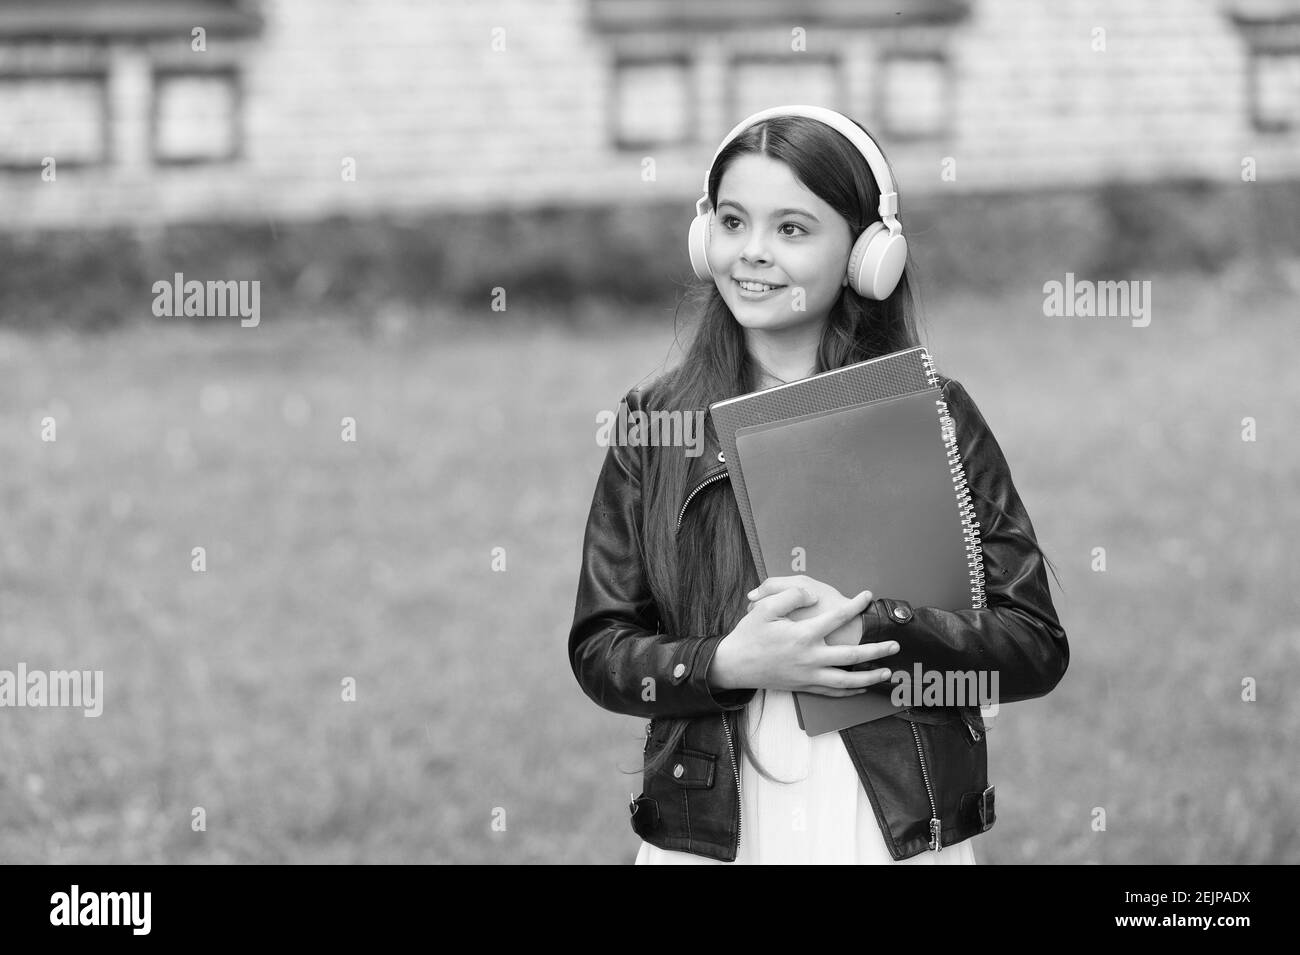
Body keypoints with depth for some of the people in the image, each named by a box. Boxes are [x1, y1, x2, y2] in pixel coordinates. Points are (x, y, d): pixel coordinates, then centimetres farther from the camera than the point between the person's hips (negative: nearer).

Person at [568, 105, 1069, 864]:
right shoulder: (653, 424, 2)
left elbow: (1038, 647, -4)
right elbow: (598, 650, 1)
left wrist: (866, 628, -18)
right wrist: (729, 663, -16)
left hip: (903, 835, -1)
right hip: (707, 838, 1)